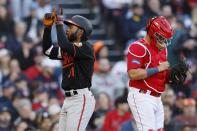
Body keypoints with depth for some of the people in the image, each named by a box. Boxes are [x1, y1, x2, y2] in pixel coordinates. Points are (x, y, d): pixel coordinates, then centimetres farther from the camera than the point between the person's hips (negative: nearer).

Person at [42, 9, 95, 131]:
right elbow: (48, 50, 18)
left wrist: (59, 24, -14)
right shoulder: (69, 49, 17)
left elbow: (65, 46, -25)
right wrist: (48, 27, 9)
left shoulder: (86, 48, -10)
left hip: (81, 99, -9)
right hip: (68, 99, 9)